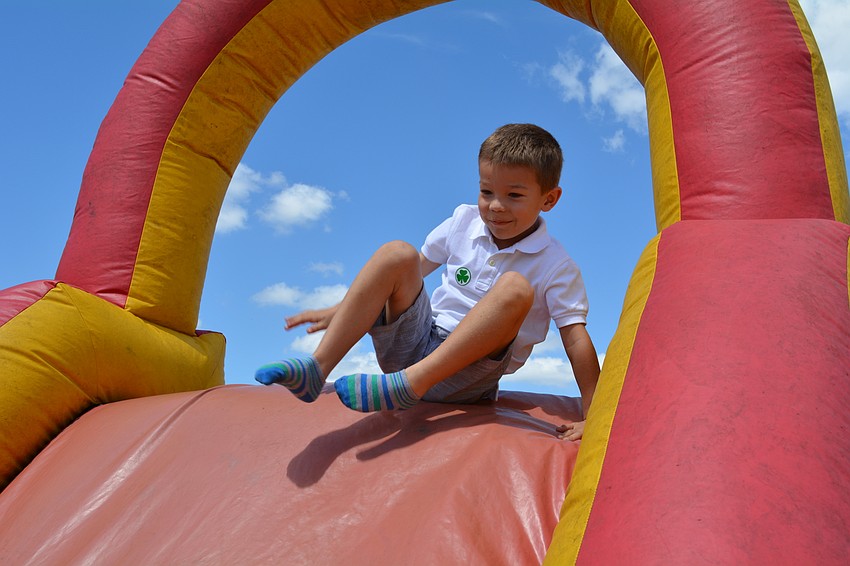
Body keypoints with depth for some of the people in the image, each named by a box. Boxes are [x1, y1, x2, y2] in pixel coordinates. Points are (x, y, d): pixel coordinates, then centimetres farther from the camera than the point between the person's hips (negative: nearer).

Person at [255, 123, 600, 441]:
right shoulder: (464, 222, 7)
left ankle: (409, 384, -38)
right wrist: (340, 311, 14)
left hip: (463, 379, -3)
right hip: (416, 342, 4)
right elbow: (411, 270, 16)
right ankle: (316, 369, -27)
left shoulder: (556, 267, -4)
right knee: (397, 254, -18)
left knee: (515, 288, -29)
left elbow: (577, 339, -9)